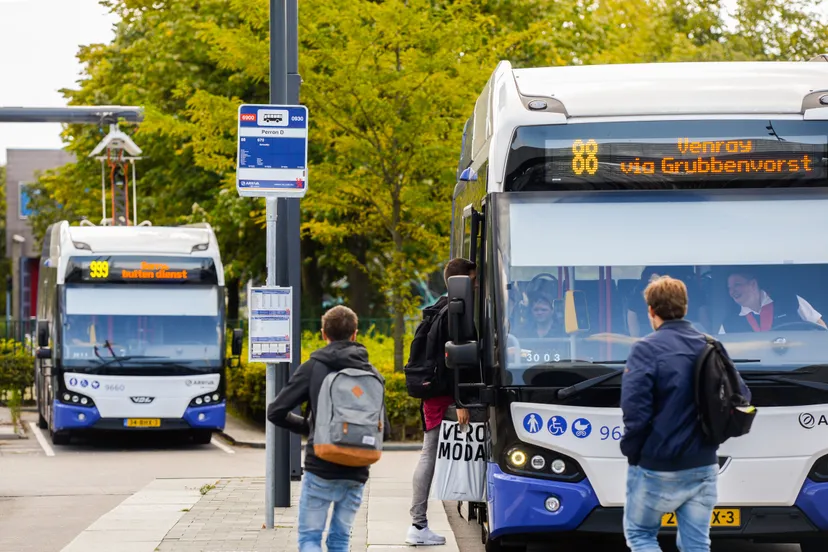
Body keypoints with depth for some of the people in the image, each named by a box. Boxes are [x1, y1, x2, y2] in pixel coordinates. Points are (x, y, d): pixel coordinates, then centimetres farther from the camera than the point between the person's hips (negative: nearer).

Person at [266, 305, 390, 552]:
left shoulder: (313, 368, -3)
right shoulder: (370, 373, 6)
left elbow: (275, 412, -5)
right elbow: (384, 429, 7)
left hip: (320, 468, -3)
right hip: (356, 471, 3)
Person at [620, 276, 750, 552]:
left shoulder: (647, 349, -14)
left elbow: (635, 410, -22)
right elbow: (742, 396, 8)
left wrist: (631, 450, -6)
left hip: (658, 467, -5)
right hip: (704, 466, 5)